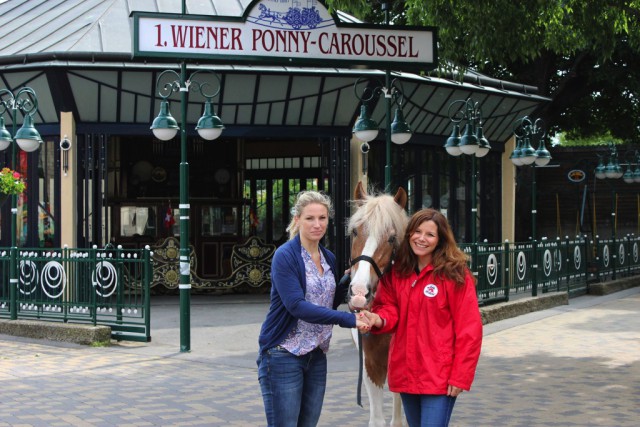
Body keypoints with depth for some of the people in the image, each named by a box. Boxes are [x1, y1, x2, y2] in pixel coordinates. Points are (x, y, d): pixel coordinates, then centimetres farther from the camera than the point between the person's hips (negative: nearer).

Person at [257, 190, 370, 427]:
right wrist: (348, 319, -29)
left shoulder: (329, 258, 9)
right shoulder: (285, 256, -13)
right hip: (284, 356, -7)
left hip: (317, 356, 7)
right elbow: (297, 306, -24)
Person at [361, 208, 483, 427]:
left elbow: (469, 329, -11)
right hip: (406, 373, 6)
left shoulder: (455, 275, -10)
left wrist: (460, 376, -14)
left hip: (439, 376, -6)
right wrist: (378, 319, -18)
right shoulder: (396, 272, 7)